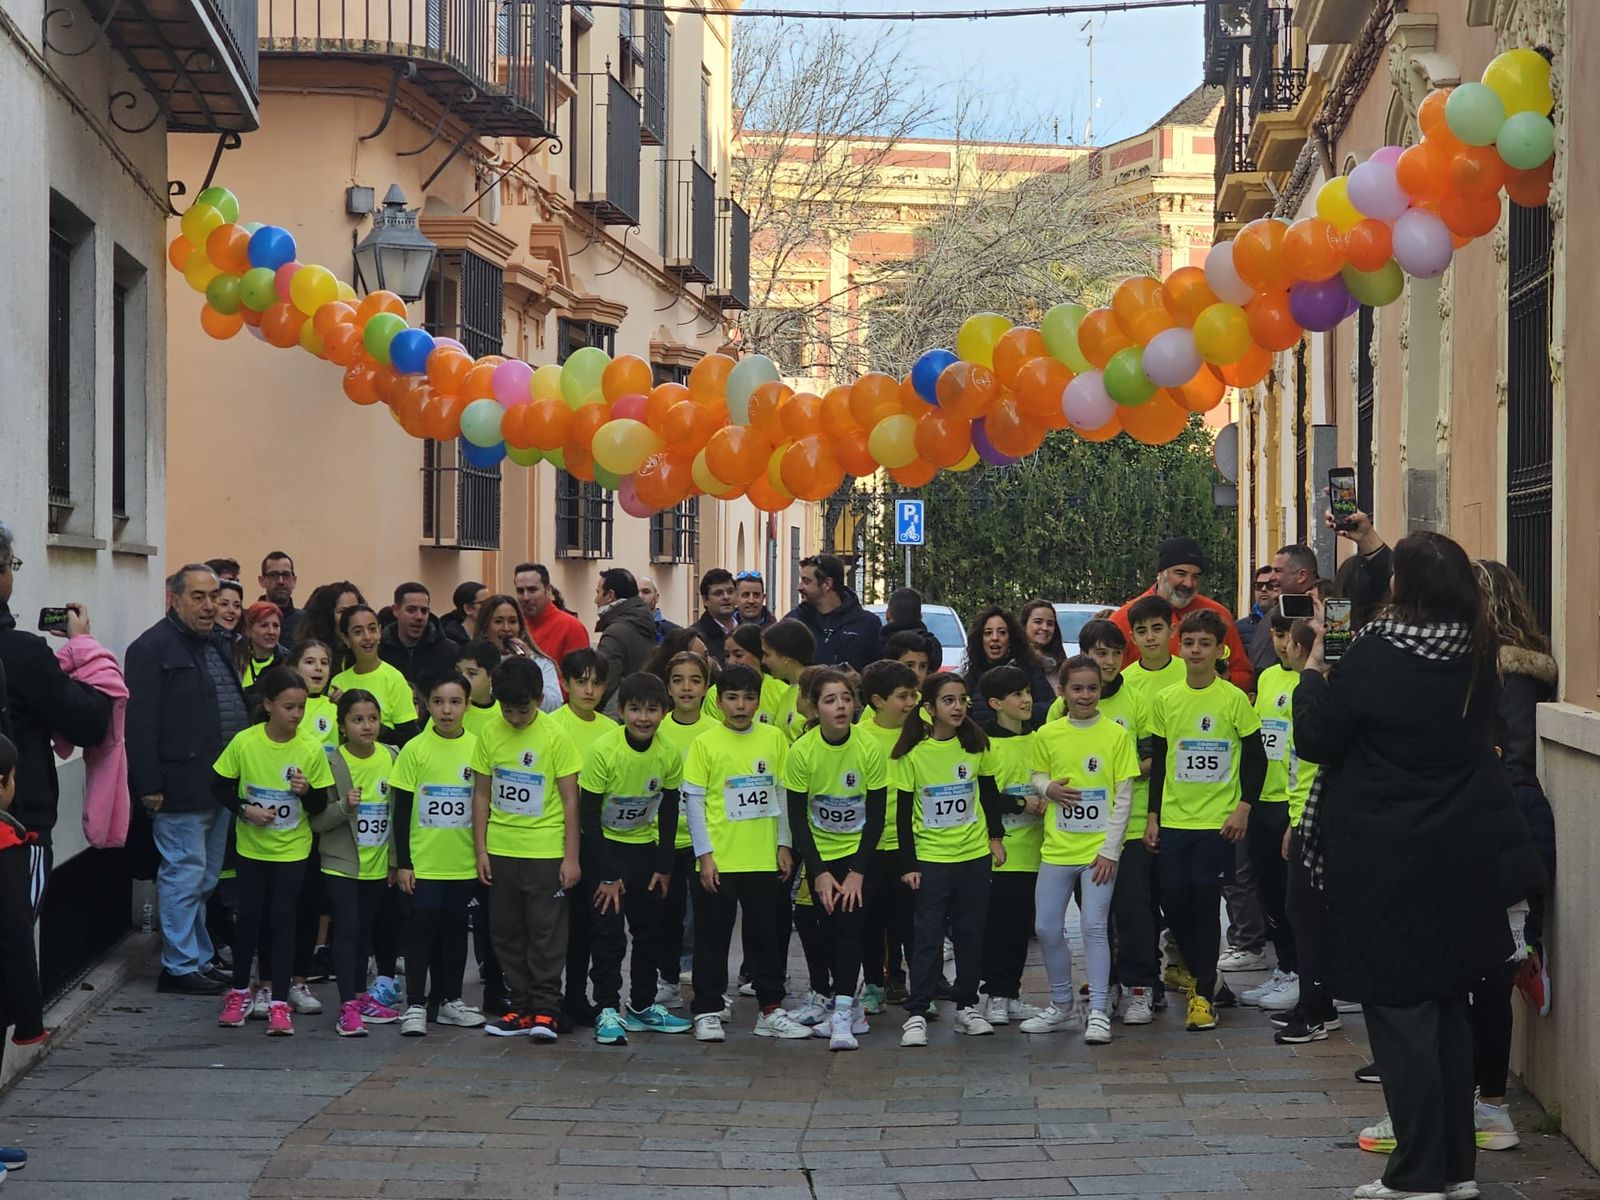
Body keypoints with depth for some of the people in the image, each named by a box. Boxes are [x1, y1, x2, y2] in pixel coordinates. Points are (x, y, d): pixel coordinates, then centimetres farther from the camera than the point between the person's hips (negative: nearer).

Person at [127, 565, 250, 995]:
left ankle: (200, 960, 21)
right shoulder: (152, 648, -10)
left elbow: (239, 706, 24)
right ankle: (181, 966, 3)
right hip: (181, 785, -9)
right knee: (184, 874, -4)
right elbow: (140, 722, -15)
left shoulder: (218, 644, 17)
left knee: (205, 878, 14)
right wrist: (148, 784, -20)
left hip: (221, 780, 9)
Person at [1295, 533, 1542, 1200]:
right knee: (1448, 1005, 15)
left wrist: (1313, 668, 4)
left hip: (1385, 863, -6)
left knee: (1397, 1008, 1)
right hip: (1462, 858, 6)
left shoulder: (1374, 656, -18)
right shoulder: (1477, 657, -1)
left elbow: (1314, 740, -11)